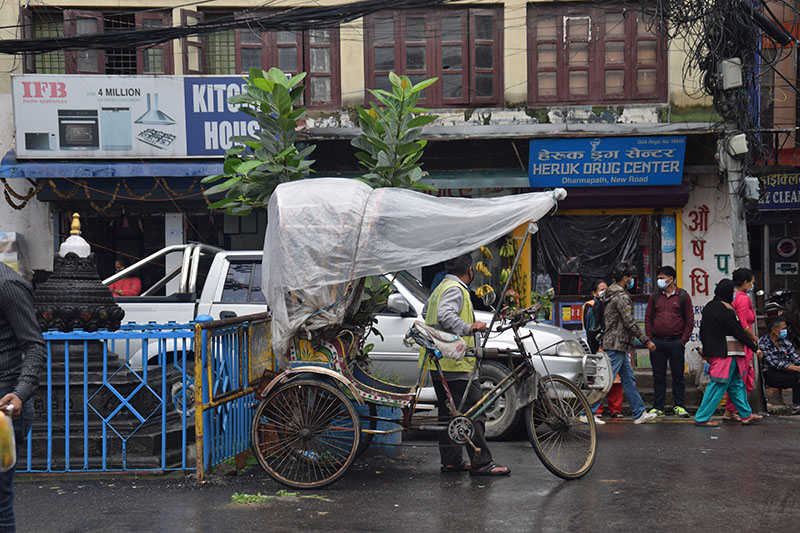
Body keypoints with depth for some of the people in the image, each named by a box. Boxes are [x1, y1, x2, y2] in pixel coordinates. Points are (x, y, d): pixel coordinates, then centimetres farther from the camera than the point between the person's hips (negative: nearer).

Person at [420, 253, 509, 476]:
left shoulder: (440, 288, 19)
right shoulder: (455, 289, -12)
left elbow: (426, 313, 33)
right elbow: (444, 315, -28)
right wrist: (468, 327, -34)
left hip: (439, 363, 11)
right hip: (456, 363, -11)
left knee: (449, 412, 13)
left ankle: (451, 460, 17)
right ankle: (481, 462, -8)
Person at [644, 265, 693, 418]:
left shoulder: (683, 296, 2)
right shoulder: (654, 296, 9)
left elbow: (689, 319, 2)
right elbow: (648, 317, 11)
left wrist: (683, 340, -5)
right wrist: (650, 338, 1)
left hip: (676, 343, -2)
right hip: (657, 342, 2)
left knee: (678, 375, 3)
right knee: (658, 376, 6)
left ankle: (679, 406, 12)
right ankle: (658, 407, 12)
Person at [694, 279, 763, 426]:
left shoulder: (709, 306, 10)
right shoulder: (724, 309, -18)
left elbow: (703, 330, 18)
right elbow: (738, 331, -16)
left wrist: (705, 349, 28)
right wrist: (755, 348, -9)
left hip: (713, 351, 10)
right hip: (725, 353, -10)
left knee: (736, 384, 16)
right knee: (718, 386, -3)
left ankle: (746, 415, 23)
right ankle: (701, 418, 1)